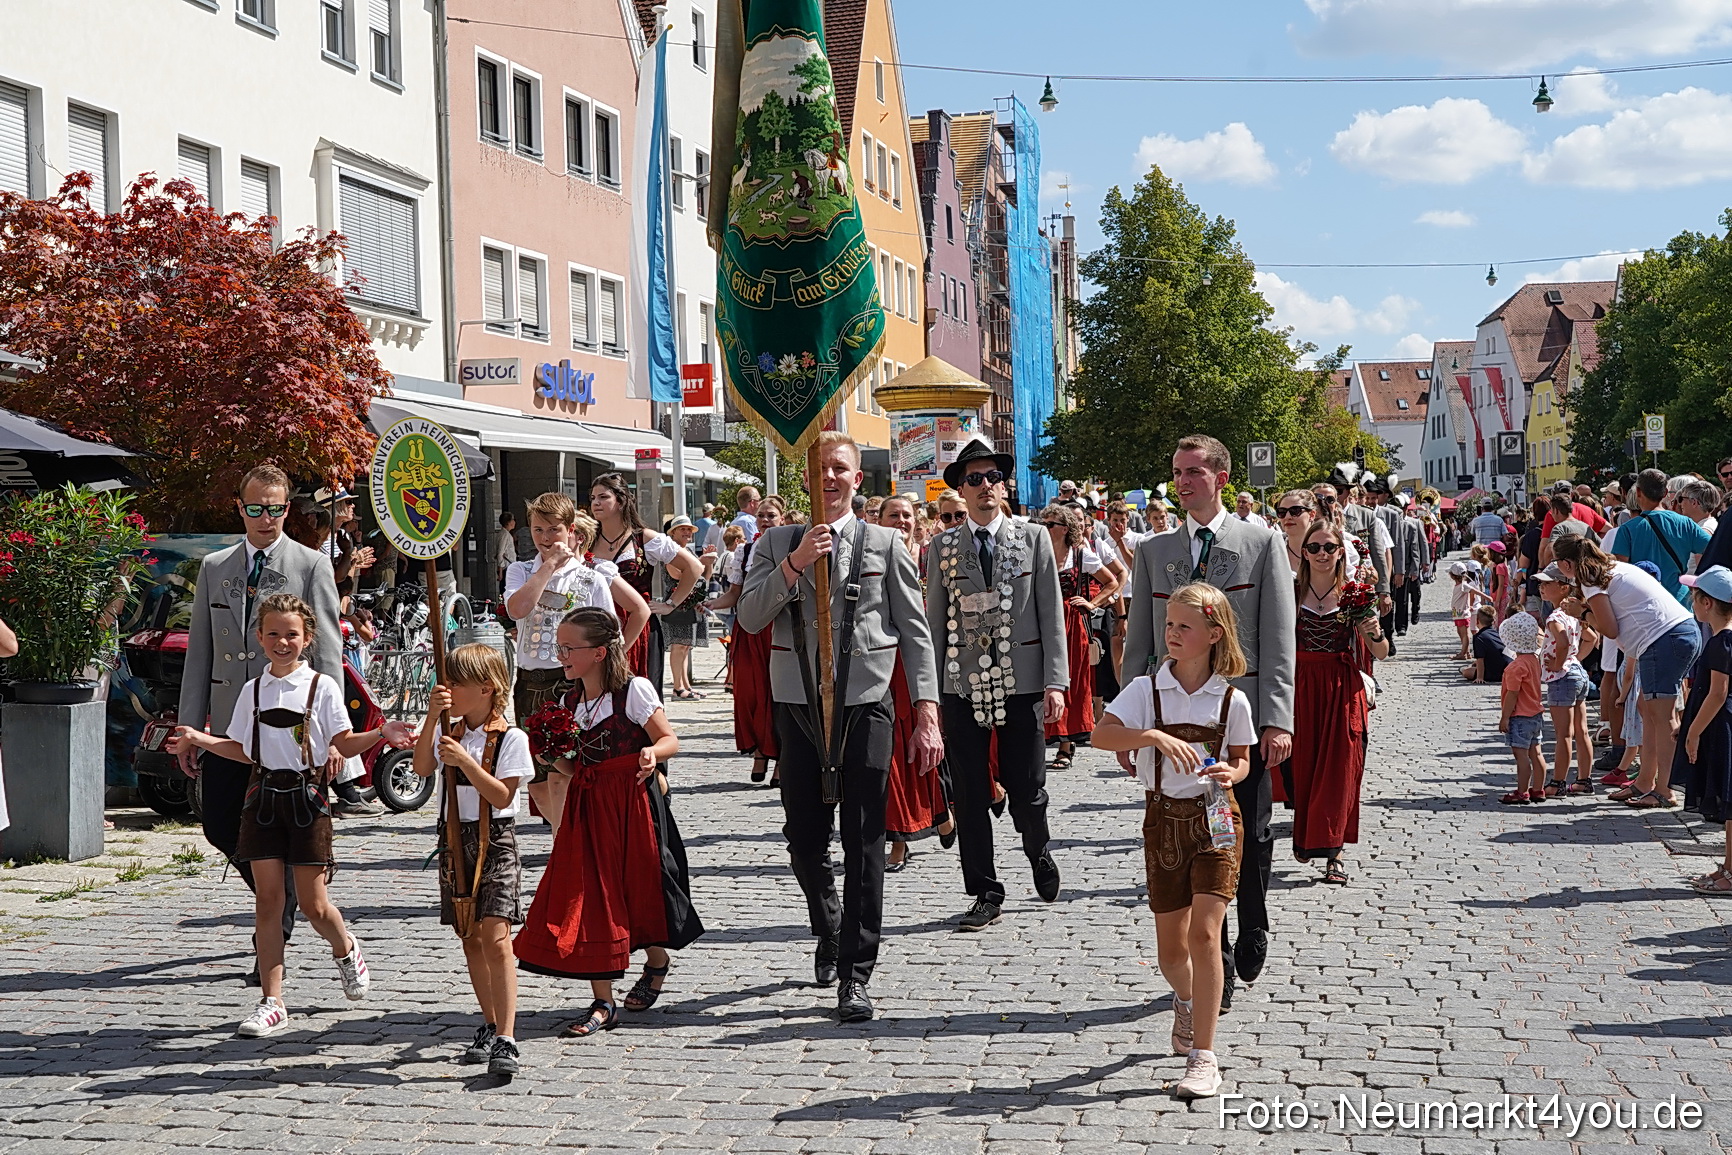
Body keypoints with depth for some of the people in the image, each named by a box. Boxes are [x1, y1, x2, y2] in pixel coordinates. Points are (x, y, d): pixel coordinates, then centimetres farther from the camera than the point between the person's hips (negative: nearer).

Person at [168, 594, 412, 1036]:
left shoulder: (322, 687, -1)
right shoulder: (252, 690, 10)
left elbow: (345, 744, -2)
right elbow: (245, 751, 16)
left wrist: (380, 734, -18)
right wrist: (199, 739, 10)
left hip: (307, 796, -3)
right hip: (263, 795, 3)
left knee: (313, 904, 0)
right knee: (267, 900, 0)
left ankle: (346, 950, 34)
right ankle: (271, 1002, 4)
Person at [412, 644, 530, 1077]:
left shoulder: (509, 737, -6)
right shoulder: (448, 731, 9)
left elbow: (502, 796, -14)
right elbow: (422, 767, -8)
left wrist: (464, 760, -23)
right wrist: (432, 718, -18)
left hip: (495, 840, -6)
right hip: (454, 838, 6)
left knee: (495, 938, -15)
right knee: (470, 939, 12)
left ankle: (506, 1040, -19)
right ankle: (490, 1027, 25)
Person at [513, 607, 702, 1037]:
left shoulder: (635, 690, -9)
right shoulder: (568, 701, 8)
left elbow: (670, 740, -9)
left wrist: (653, 753, -29)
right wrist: (553, 757, -3)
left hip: (632, 800, -5)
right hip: (587, 804, 5)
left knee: (639, 886, 7)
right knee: (588, 895, -1)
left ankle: (657, 961, 39)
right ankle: (603, 1003, 4)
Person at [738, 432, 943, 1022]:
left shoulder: (885, 544, 5)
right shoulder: (777, 543, 9)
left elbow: (915, 633, 3)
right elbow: (750, 617, -2)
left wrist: (927, 713, -5)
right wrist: (794, 563, -14)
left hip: (865, 703, -2)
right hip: (799, 705, 2)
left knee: (864, 842, -3)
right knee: (804, 838, 9)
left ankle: (855, 973, 4)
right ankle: (829, 931, 36)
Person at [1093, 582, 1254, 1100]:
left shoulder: (1231, 699, -2)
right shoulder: (1146, 689, -5)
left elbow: (1242, 759, 10)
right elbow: (1101, 733, -18)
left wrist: (1231, 774, -13)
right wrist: (1155, 736, -34)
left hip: (1216, 819, -1)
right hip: (1163, 820, 1)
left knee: (1204, 934, -14)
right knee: (1170, 948, 10)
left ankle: (1202, 1057, -9)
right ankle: (1187, 1002, 45)